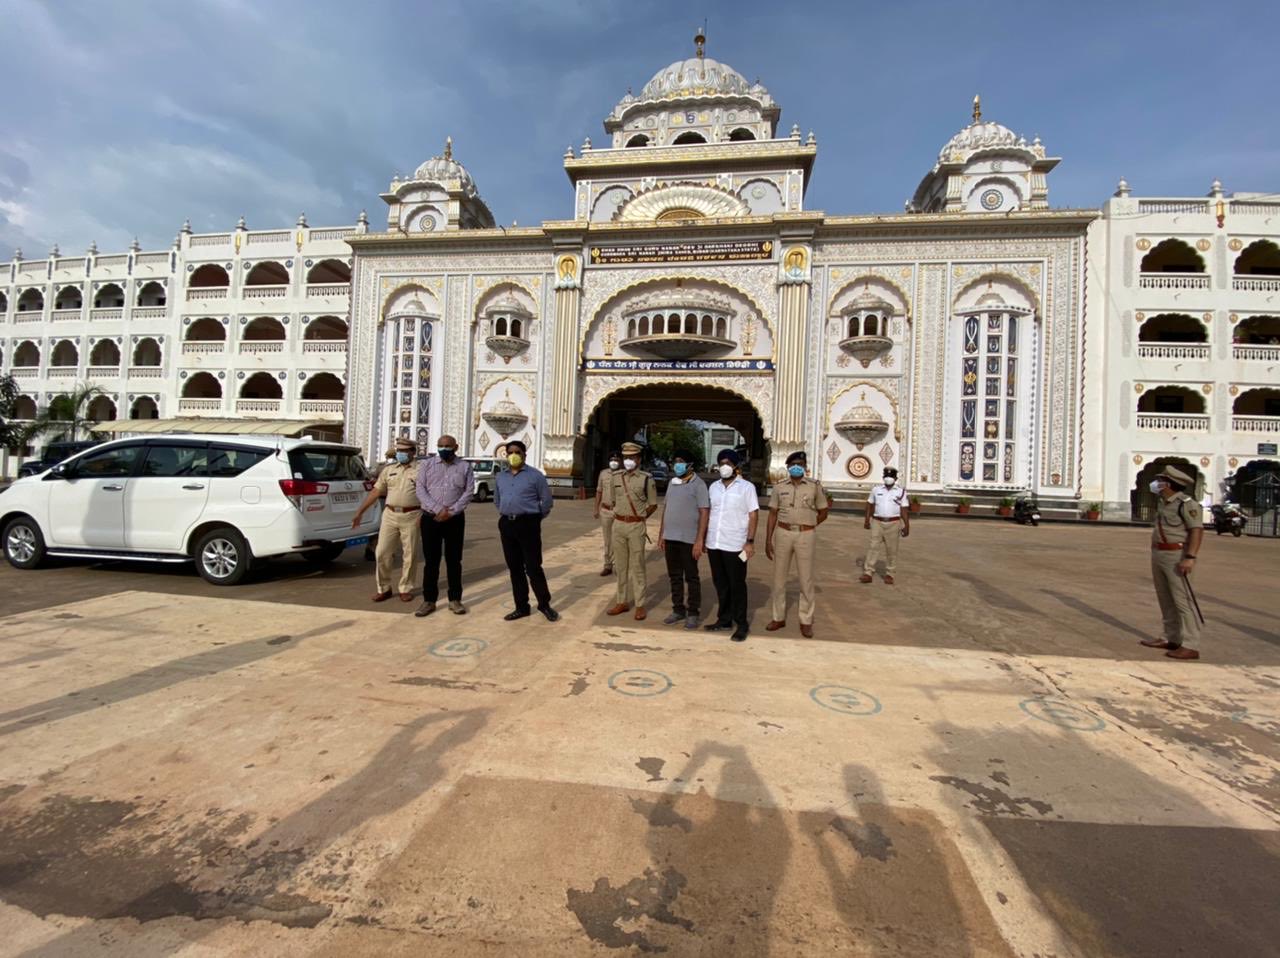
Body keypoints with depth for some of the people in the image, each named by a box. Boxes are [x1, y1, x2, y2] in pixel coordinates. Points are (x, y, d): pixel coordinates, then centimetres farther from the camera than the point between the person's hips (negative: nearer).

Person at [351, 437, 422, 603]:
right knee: (382, 552, 5)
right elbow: (375, 492, 13)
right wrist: (359, 512, 10)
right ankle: (383, 588, 19)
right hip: (390, 515, 4)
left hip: (411, 516, -3)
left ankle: (406, 589, 18)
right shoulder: (388, 470, 11)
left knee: (409, 555, 4)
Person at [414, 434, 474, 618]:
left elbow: (469, 492, -4)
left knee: (454, 560, 6)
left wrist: (451, 512, -14)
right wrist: (438, 510, -14)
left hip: (456, 519, 0)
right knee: (431, 561, 4)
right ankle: (429, 600, 14)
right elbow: (420, 490, -3)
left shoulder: (465, 466, 4)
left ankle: (455, 599, 15)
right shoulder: (427, 464, 6)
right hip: (430, 518, 0)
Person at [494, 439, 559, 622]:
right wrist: (506, 514, 17)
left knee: (533, 567, -4)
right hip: (506, 524, 6)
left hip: (528, 524, -5)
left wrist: (535, 518, 4)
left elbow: (547, 500, 0)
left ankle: (544, 604, 12)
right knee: (514, 568, 9)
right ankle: (521, 607, 19)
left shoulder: (535, 475, -4)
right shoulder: (500, 477, 13)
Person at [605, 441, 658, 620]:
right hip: (618, 524, 4)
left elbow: (653, 505, 0)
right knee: (621, 566, 12)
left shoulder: (646, 479, -6)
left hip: (637, 526, -4)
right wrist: (623, 515, 10)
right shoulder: (615, 477, 5)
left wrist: (638, 518, 2)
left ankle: (640, 605, 10)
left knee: (637, 566, 1)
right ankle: (622, 601, 22)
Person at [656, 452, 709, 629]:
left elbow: (704, 513, -12)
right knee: (674, 576, 13)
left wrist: (699, 540, -18)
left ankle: (693, 613, 15)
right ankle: (678, 610, 24)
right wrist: (661, 535, 13)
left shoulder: (698, 484, -8)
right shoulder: (672, 483, 12)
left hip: (688, 539, -6)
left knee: (691, 577, 4)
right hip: (670, 537, 6)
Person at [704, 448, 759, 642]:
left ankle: (741, 625, 13)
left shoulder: (746, 487, -3)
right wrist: (704, 538, 10)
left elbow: (753, 515, -5)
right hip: (714, 544, 5)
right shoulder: (713, 487, 10)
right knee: (720, 584, 13)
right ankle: (724, 620, 25)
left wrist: (750, 542, -12)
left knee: (737, 586, 3)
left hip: (735, 545, -5)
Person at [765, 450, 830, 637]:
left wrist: (807, 525, 0)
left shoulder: (814, 486, -1)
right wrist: (768, 540, 0)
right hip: (782, 534, 2)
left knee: (806, 580, 4)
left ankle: (806, 621, 17)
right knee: (779, 578, 9)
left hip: (806, 536, -2)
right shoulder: (779, 487, 3)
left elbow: (823, 513, 7)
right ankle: (779, 617, 23)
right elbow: (773, 514, 4)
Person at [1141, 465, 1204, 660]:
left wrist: (1190, 558, -24)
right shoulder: (1162, 503, 13)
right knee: (1166, 600, 13)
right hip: (1158, 554, 9)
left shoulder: (1186, 504, -12)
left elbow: (1197, 531, -18)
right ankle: (1172, 639, 21)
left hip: (1177, 556, -9)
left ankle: (1189, 646, -3)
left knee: (1182, 601, -6)